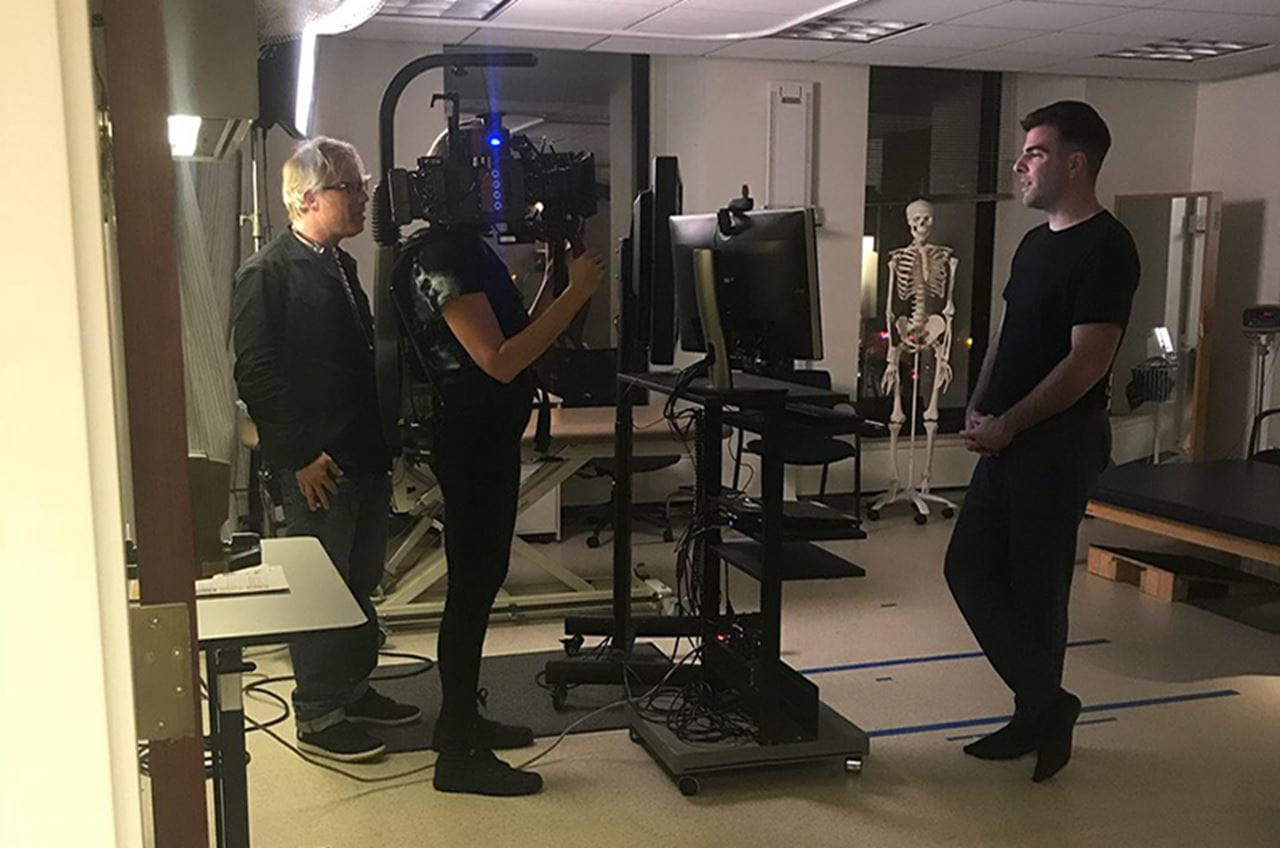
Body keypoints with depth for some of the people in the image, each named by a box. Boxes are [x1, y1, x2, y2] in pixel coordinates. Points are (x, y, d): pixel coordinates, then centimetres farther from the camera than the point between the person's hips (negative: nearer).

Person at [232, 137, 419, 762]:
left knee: (362, 580, 17)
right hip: (318, 467, -8)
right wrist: (297, 457, -17)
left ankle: (352, 689, 32)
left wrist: (382, 439, 13)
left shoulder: (340, 265, 14)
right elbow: (256, 375, -17)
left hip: (365, 455, 9)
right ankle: (318, 717, 15)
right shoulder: (267, 274, -12)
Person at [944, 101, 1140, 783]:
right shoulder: (1035, 243, 15)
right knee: (969, 566, 9)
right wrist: (979, 407, 5)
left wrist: (1007, 424, -16)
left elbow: (1087, 361, -19)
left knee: (1034, 584, 1)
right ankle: (1044, 704, 22)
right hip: (1008, 442, 9)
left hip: (1058, 444, -9)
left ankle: (1041, 709, 21)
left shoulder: (1105, 248, -13)